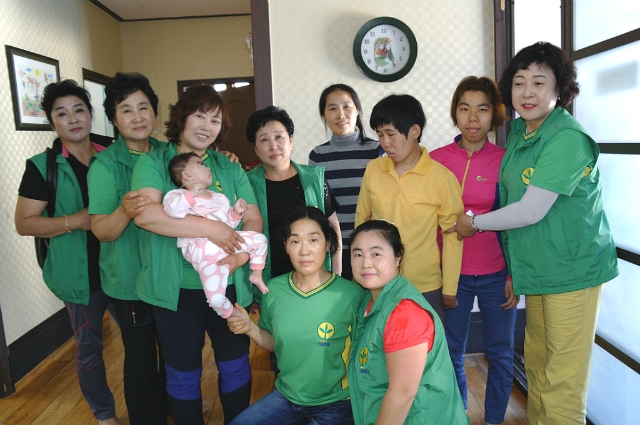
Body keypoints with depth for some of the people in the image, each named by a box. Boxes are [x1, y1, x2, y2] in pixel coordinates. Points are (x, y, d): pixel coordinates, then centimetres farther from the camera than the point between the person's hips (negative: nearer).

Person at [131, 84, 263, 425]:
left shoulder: (229, 167, 7)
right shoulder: (153, 163, -2)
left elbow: (253, 219, 2)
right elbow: (144, 213, -20)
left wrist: (239, 257, -17)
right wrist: (210, 227, -24)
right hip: (177, 289, -2)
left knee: (235, 365, 16)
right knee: (183, 373, 14)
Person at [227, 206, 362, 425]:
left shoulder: (352, 294, -20)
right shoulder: (273, 290, -7)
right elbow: (274, 343, 7)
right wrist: (251, 329, -10)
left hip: (335, 403, -4)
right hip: (286, 396, 4)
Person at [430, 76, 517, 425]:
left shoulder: (506, 161, -2)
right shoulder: (436, 159, 0)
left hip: (497, 274, 0)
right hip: (452, 274, 1)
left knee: (500, 353, 11)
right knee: (451, 353, 11)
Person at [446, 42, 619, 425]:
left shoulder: (568, 139, -18)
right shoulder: (519, 131, 9)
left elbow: (531, 211, -19)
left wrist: (476, 224, -5)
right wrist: (516, 269, 15)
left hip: (572, 271, -7)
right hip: (536, 270, 8)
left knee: (563, 378, 1)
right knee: (536, 363, 18)